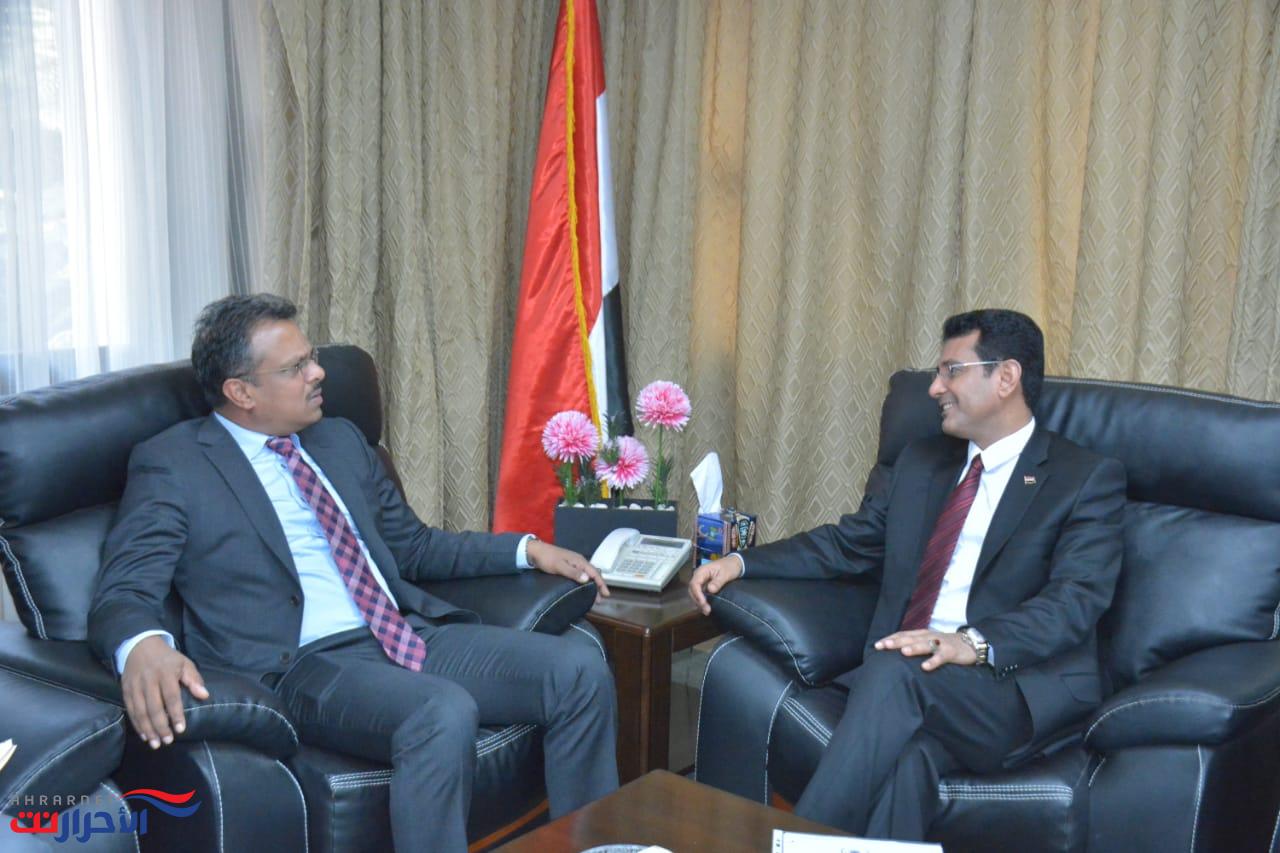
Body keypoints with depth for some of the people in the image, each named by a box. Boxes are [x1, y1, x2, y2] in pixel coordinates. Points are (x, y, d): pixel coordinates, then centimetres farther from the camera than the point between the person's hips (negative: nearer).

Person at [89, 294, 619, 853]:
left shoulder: (341, 440, 20)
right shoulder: (171, 465, 1)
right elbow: (125, 593, -7)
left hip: (409, 635, 7)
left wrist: (527, 550, 18)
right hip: (301, 665, -6)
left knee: (579, 670, -12)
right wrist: (144, 647, -32)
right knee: (443, 713, -36)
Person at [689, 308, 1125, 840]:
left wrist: (975, 644, -29)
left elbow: (1077, 598, -11)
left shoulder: (1086, 479, 3)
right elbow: (846, 544, 23)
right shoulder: (920, 462, 21)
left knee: (894, 672, -34)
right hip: (903, 681, 4)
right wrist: (741, 562, 7)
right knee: (913, 752, -33)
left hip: (1019, 686, -3)